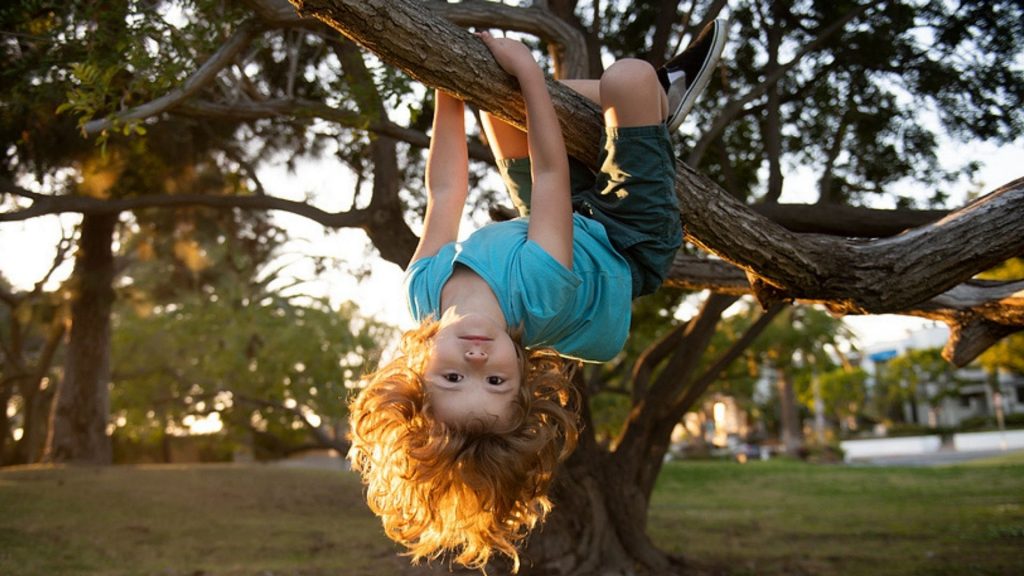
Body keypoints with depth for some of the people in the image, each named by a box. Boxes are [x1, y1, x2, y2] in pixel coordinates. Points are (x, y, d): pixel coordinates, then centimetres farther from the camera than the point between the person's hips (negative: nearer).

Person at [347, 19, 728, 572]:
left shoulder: (424, 291, -32)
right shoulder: (535, 294, -45)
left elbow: (444, 190, -19)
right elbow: (549, 171, -36)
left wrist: (449, 86, -13)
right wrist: (526, 69, -28)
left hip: (572, 225, 5)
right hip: (626, 245, -5)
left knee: (502, 95, 11)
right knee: (630, 76, -24)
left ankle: (662, 91, 29)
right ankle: (661, 95, 18)